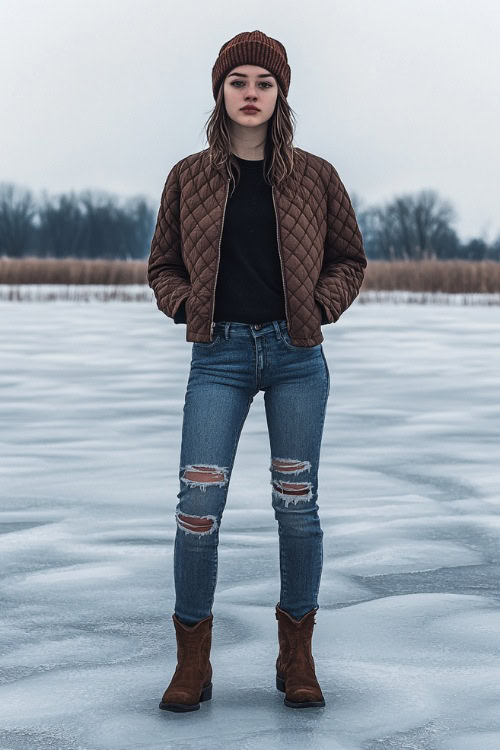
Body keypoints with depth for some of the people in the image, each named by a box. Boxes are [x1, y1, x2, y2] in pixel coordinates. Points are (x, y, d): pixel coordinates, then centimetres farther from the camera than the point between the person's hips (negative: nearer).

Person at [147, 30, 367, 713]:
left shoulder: (314, 176, 4)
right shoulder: (189, 177, 5)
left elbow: (350, 259, 13)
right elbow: (163, 265, 14)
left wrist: (319, 306, -2)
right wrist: (188, 306, -3)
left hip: (296, 355, 0)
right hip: (220, 355, 0)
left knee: (297, 506, 3)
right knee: (198, 505, -8)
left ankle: (297, 656, 19)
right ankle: (193, 661, 8)